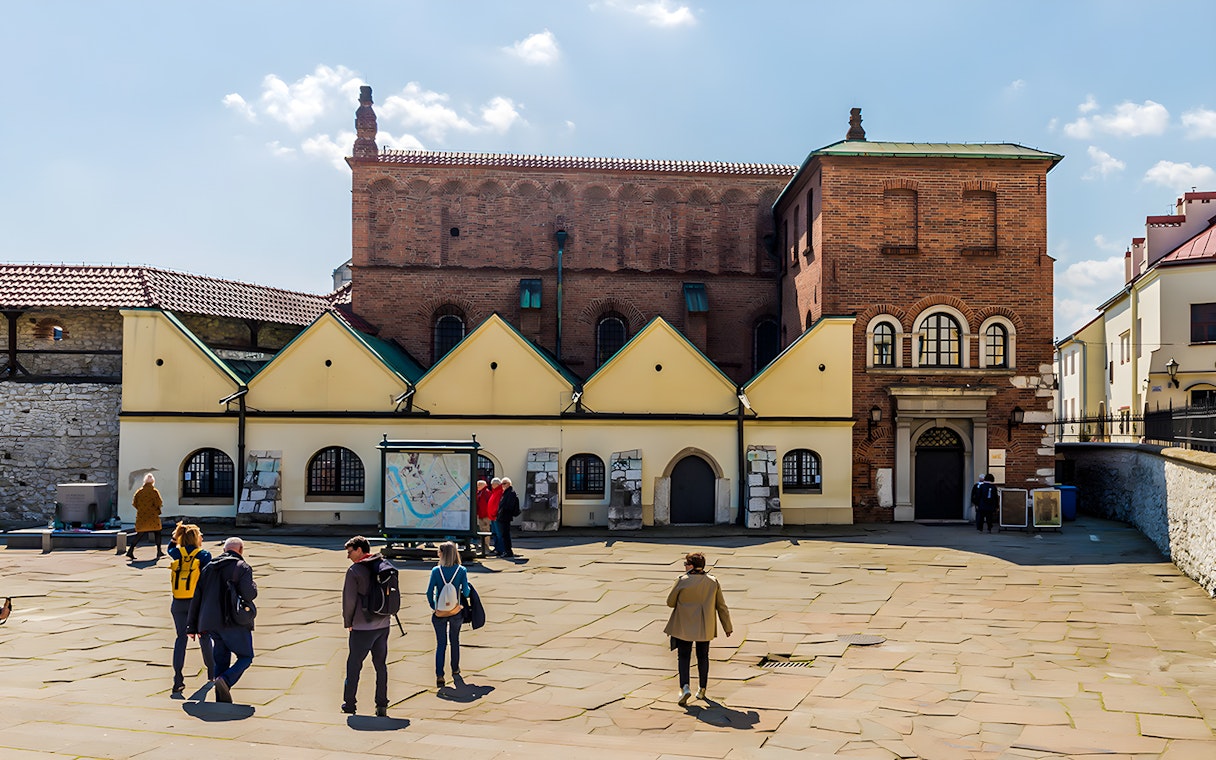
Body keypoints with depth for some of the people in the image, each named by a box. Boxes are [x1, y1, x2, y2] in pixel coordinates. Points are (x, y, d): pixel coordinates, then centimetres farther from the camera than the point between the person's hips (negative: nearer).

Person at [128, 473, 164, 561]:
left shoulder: (139, 491, 5)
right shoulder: (154, 491, -8)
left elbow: (134, 503, 5)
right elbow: (159, 503, -13)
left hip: (141, 516, 4)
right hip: (152, 516, -4)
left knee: (139, 534, 9)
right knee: (157, 533, 9)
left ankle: (130, 551, -1)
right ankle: (159, 552, 10)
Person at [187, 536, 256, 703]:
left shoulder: (209, 567, 16)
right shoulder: (242, 567, -4)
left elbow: (196, 597, 14)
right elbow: (249, 595, -17)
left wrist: (192, 625, 17)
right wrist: (253, 586, 7)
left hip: (213, 623, 6)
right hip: (235, 622, -6)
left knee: (221, 660, 12)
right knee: (245, 657, 5)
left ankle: (222, 702, 5)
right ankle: (225, 680, -21)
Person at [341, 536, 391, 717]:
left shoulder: (354, 571, -12)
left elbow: (349, 599, -11)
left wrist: (347, 622, 2)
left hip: (362, 627, -5)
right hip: (383, 625, 5)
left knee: (354, 665, 9)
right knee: (381, 665, 10)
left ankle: (349, 704, 16)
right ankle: (382, 706, 10)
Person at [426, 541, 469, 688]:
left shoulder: (436, 571, -10)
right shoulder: (462, 570, -9)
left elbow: (429, 592, -9)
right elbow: (466, 592, -10)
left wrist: (433, 607, 6)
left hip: (439, 613, -1)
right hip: (456, 612, 1)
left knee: (440, 644, 6)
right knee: (455, 641, 20)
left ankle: (439, 676, -3)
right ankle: (455, 671, 32)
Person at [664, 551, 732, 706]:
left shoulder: (683, 581, -13)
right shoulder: (713, 582, -2)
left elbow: (670, 602, -5)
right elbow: (721, 606, 3)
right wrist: (728, 627, 11)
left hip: (684, 626, -3)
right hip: (705, 627, 3)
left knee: (683, 656, 5)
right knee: (703, 657, 16)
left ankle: (684, 687, -12)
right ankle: (702, 690, 23)